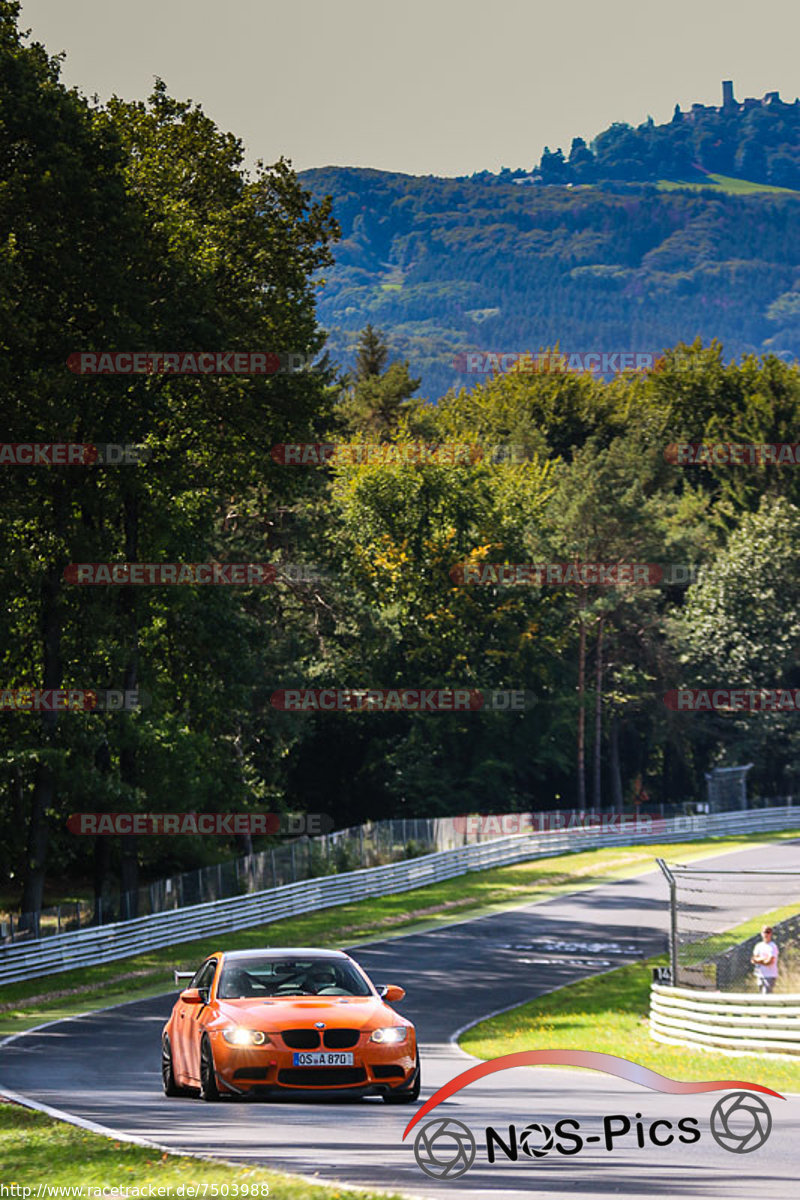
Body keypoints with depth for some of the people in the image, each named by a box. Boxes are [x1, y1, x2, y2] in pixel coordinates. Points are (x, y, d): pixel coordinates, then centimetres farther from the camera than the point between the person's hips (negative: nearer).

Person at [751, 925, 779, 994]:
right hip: (760, 975, 7)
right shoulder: (759, 945, 11)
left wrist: (758, 961, -7)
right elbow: (754, 959, 2)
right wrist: (763, 959, -15)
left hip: (770, 976, -7)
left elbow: (769, 962, -17)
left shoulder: (773, 947, -9)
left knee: (766, 995, -15)